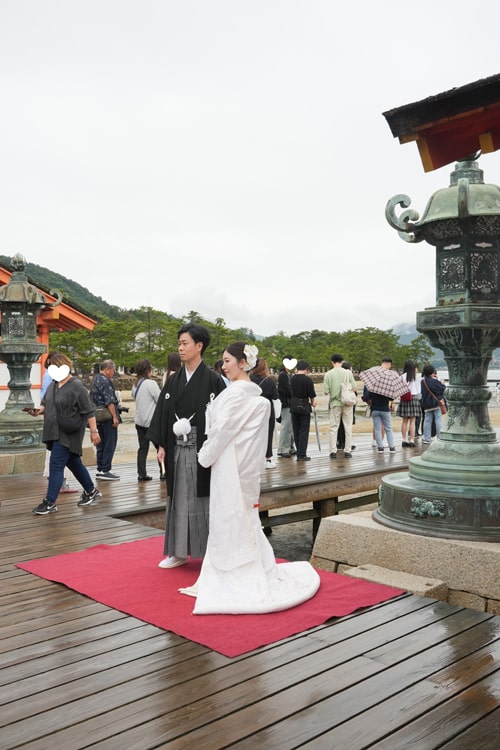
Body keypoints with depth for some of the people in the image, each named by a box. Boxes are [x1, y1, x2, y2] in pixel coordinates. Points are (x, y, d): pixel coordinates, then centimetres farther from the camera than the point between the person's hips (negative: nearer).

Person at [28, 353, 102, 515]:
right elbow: (46, 403, 19)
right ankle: (91, 491, 34)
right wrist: (39, 410, -5)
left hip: (69, 433, -8)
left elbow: (89, 411, -14)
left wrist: (94, 431, -16)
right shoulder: (53, 385, 11)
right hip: (55, 432, 8)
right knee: (73, 463, 18)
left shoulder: (77, 386, -13)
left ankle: (50, 502, -6)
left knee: (56, 464, -11)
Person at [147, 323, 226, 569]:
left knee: (203, 498, 1)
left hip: (202, 447, -5)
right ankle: (179, 551, 23)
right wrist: (161, 445, 4)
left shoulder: (212, 379, -6)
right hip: (177, 448, 5)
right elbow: (162, 412, 10)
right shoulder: (174, 380, 9)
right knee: (179, 498, 11)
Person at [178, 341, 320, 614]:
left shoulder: (236, 392, -17)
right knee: (241, 518, 15)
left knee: (232, 518, 0)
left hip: (230, 464, -9)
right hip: (243, 463, 9)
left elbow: (222, 429, -16)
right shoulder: (255, 394, 10)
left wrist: (205, 456, -3)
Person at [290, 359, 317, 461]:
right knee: (304, 431, 0)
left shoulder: (292, 379, 1)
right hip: (304, 407, -5)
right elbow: (312, 395, -8)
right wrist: (313, 403, 11)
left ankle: (299, 452, 20)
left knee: (296, 431, 12)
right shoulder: (308, 379, -12)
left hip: (293, 407, 5)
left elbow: (290, 393, 7)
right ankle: (302, 454, -3)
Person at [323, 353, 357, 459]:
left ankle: (333, 451, 6)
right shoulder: (348, 373, -6)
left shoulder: (328, 374, -6)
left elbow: (325, 392, -8)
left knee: (333, 427, 8)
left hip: (335, 403, 0)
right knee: (348, 427, 9)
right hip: (347, 403, 0)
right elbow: (354, 388, -6)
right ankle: (347, 451, 9)